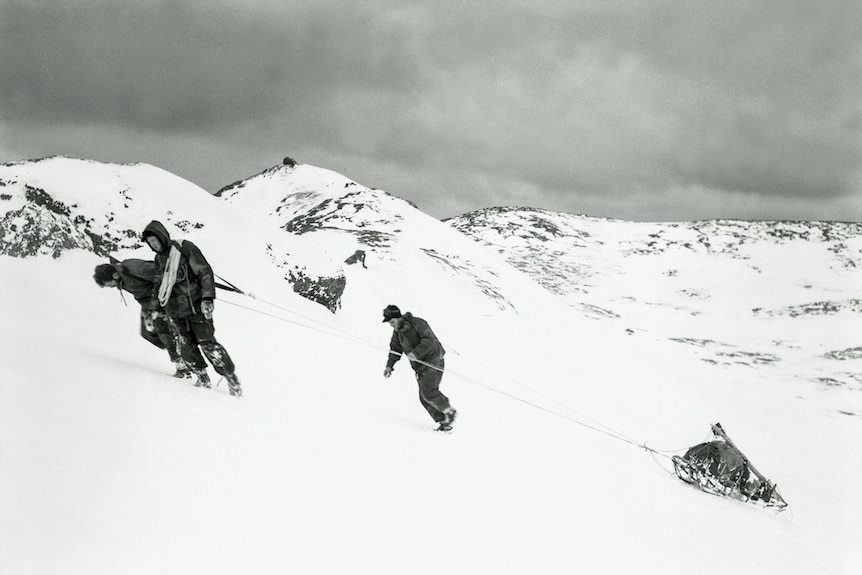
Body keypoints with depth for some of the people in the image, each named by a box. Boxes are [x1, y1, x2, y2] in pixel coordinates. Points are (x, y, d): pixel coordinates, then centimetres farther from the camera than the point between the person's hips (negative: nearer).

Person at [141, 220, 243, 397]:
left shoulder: (185, 248, -8)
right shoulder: (159, 258, 13)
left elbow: (205, 271, -11)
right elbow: (158, 284, 25)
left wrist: (207, 297, -19)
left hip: (196, 304, -6)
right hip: (176, 310, 6)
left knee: (207, 343, -9)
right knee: (186, 345, -3)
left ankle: (231, 376, 1)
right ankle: (202, 376, 8)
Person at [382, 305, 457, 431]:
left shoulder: (417, 323, -14)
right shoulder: (397, 331, 10)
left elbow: (429, 340, -23)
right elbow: (395, 349, 18)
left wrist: (416, 353, -34)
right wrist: (389, 365, 5)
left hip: (433, 361, -8)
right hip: (420, 366, 8)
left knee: (428, 391, -19)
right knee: (424, 398, -1)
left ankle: (449, 411, -1)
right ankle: (444, 422, 3)